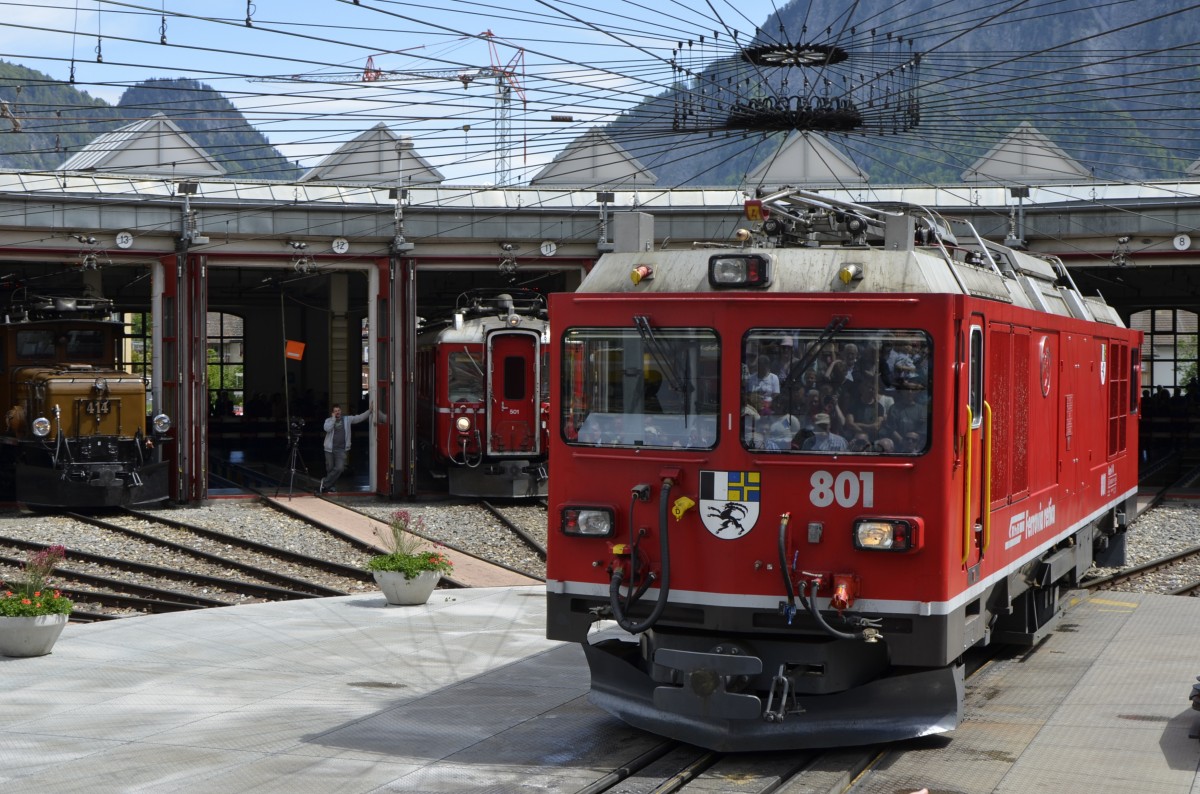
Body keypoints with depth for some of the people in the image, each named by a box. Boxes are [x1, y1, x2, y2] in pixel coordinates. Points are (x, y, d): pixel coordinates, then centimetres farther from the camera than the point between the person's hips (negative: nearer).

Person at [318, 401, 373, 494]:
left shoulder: (347, 419, 8)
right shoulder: (329, 420, 5)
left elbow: (359, 418, 2)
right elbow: (327, 429, -16)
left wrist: (369, 411, -9)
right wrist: (333, 418, -10)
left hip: (341, 449, 0)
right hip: (330, 449, 0)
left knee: (339, 468, -15)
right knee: (330, 469, 5)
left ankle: (325, 483, -5)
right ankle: (329, 485, 21)